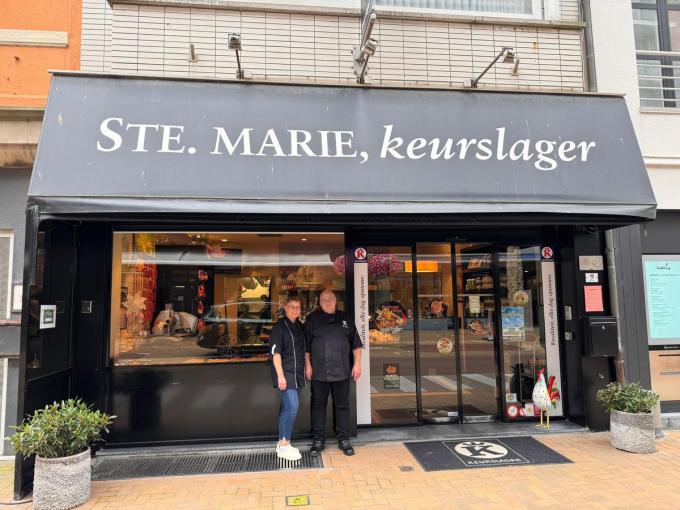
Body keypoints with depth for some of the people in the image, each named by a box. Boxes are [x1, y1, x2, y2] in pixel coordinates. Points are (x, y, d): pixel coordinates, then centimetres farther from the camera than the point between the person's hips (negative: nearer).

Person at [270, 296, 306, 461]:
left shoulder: (300, 327, 13)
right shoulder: (279, 327, -9)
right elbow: (275, 353, -13)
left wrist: (305, 369, 16)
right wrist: (280, 375, -19)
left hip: (297, 374, 7)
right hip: (285, 374, -7)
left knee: (287, 408, 12)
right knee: (292, 407, -15)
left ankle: (282, 443, 21)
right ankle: (284, 445, -6)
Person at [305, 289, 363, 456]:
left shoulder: (344, 318, 7)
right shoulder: (312, 319, 3)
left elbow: (355, 343, 8)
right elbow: (306, 345, 4)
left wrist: (357, 364, 1)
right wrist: (307, 365, -2)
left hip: (342, 371, 1)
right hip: (319, 372, -1)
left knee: (342, 405, 8)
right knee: (318, 405, 6)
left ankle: (343, 439, 21)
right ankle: (318, 440, 19)